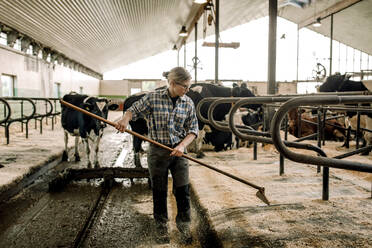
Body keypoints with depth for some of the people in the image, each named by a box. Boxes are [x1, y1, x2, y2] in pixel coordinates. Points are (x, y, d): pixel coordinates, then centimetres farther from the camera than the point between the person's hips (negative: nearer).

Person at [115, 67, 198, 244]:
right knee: (159, 191, 10)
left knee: (183, 189, 4)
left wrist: (182, 145, -13)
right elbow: (134, 110, 3)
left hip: (178, 151, 2)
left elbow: (193, 130, 3)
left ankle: (184, 224, 27)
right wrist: (125, 119, -18)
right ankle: (161, 226, 30)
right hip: (157, 151, -2)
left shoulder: (188, 103, -1)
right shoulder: (154, 98, -8)